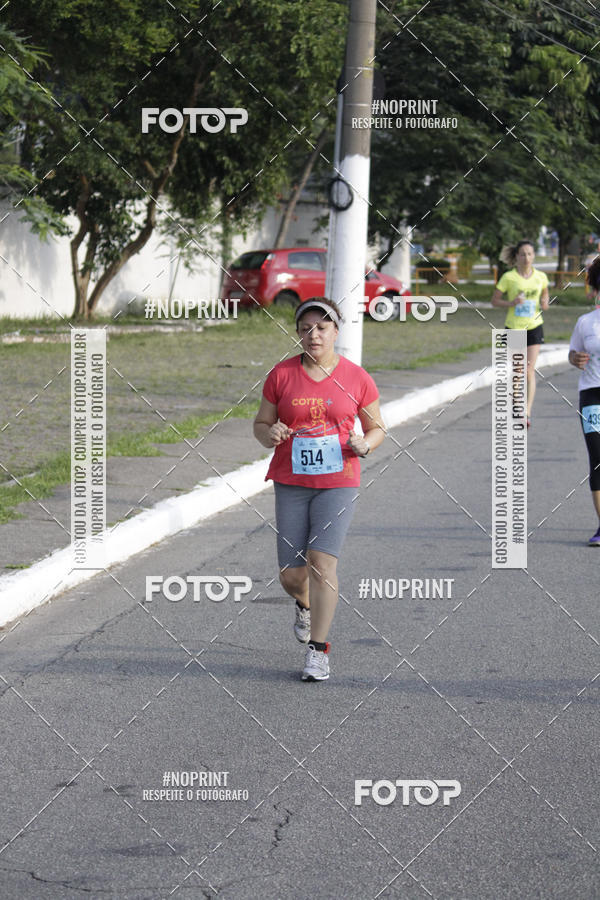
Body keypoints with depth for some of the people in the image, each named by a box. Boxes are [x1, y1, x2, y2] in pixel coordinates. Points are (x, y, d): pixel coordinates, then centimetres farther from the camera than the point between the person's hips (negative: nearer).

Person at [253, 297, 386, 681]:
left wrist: (365, 444, -11)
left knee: (322, 560, -17)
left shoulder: (357, 378, 1)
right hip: (291, 483, 2)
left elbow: (377, 428, 11)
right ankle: (306, 606, 39)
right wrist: (270, 434, -14)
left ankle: (319, 650, -8)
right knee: (291, 575, 1)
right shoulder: (281, 375, 1)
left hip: (338, 482, -1)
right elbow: (261, 423, 9)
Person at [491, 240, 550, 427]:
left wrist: (545, 303, -3)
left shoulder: (540, 277, 0)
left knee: (529, 370, -9)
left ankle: (528, 413, -11)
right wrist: (511, 303, -20)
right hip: (513, 328, -1)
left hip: (534, 327, 1)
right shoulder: (509, 277, -8)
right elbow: (494, 300, -3)